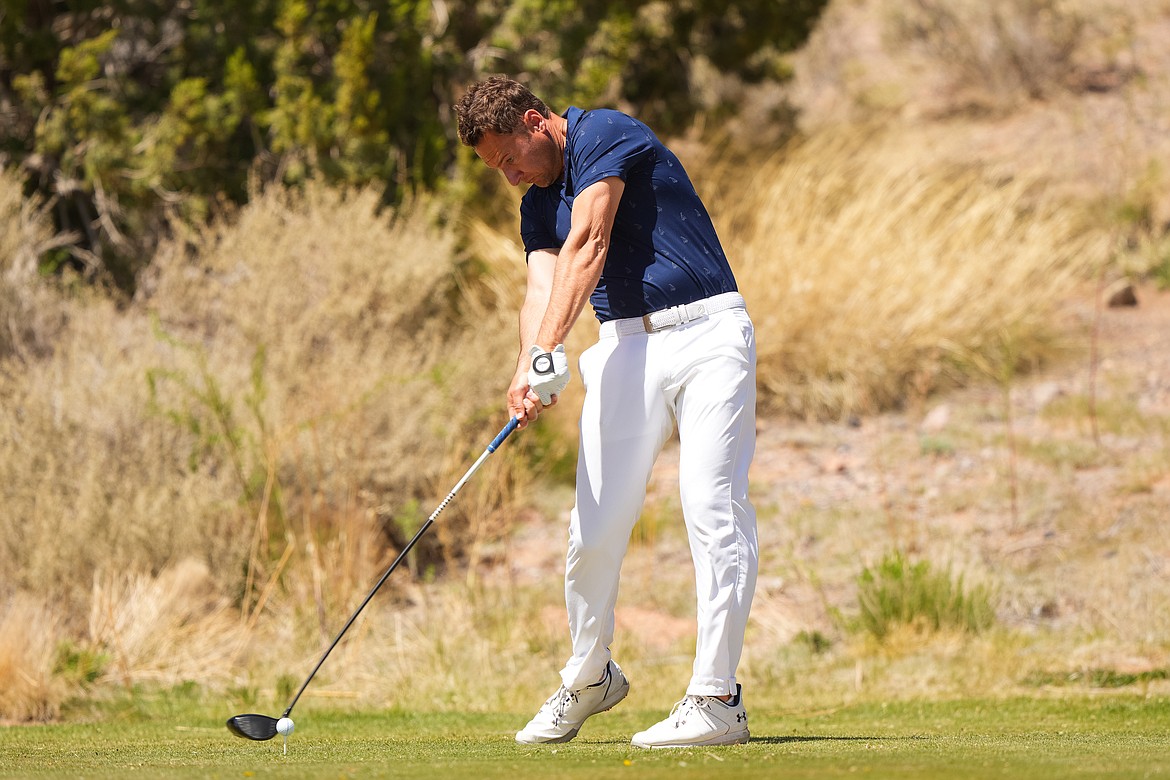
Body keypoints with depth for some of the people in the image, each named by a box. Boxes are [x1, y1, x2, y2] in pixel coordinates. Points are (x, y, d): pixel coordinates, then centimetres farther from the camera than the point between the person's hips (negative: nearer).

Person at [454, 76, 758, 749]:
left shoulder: (608, 135, -6)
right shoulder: (539, 205, 17)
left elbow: (586, 249, -16)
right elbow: (542, 288, 2)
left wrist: (550, 349, -24)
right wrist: (528, 369, -19)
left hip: (706, 333, -7)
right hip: (627, 345, 7)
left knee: (713, 509, -13)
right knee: (597, 522, 0)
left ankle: (717, 699, -14)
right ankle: (589, 678, 20)